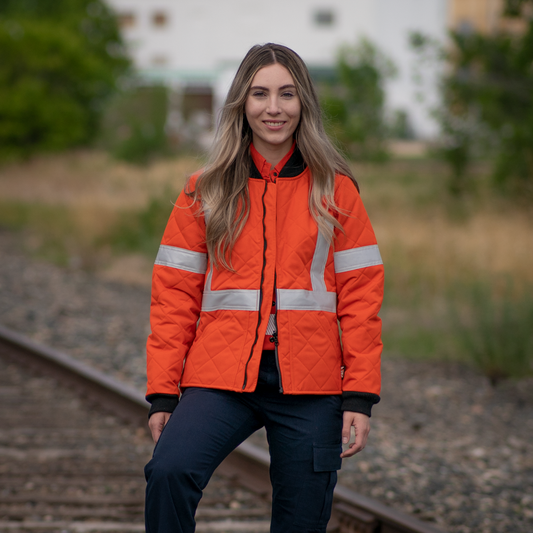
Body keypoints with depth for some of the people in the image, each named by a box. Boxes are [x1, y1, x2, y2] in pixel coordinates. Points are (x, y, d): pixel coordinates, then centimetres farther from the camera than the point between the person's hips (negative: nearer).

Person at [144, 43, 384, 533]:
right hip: (220, 379, 0)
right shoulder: (206, 193, 8)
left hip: (309, 385, 1)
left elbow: (360, 296, 4)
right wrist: (162, 393, -1)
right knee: (169, 472, -26)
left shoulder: (335, 191, 7)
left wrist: (360, 396, -4)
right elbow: (174, 296, 6)